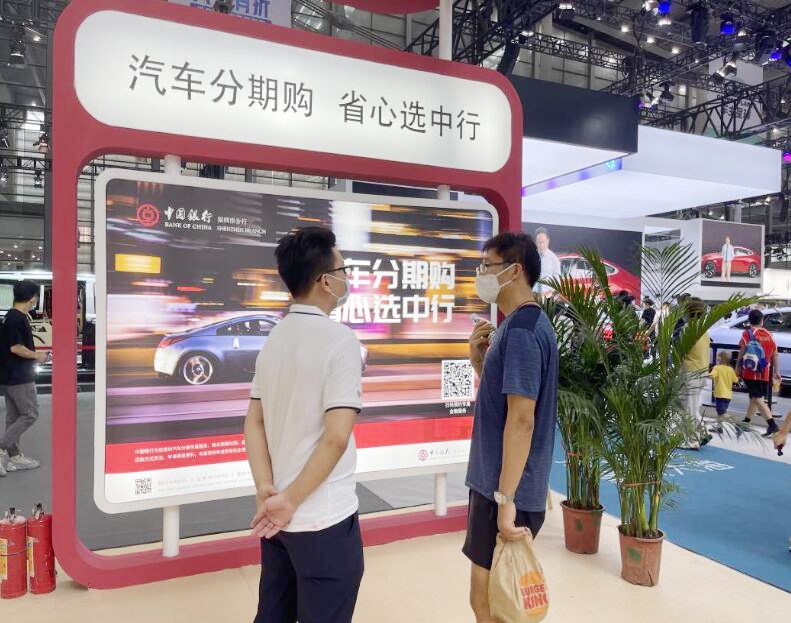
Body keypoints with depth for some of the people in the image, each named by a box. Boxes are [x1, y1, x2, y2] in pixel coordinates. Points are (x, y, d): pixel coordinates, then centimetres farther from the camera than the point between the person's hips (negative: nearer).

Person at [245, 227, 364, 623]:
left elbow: (254, 423, 4)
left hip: (278, 517, 7)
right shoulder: (339, 339, -17)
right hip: (324, 521, -7)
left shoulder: (274, 338, 5)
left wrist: (267, 493, -4)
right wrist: (289, 500, -14)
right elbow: (336, 437, -23)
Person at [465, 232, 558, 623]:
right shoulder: (522, 325, 11)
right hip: (497, 481, 10)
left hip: (506, 490, -10)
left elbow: (521, 419, -25)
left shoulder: (520, 330, -20)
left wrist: (505, 499, -24)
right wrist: (479, 359, 2)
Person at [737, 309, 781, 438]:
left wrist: (738, 367, -1)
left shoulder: (747, 333, -4)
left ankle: (772, 425, -20)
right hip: (765, 373, 5)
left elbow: (742, 352, -9)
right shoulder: (769, 335, 10)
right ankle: (746, 421, 28)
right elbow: (775, 355, 11)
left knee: (757, 398, -8)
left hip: (750, 372, -5)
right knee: (755, 397, 17)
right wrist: (777, 371, 15)